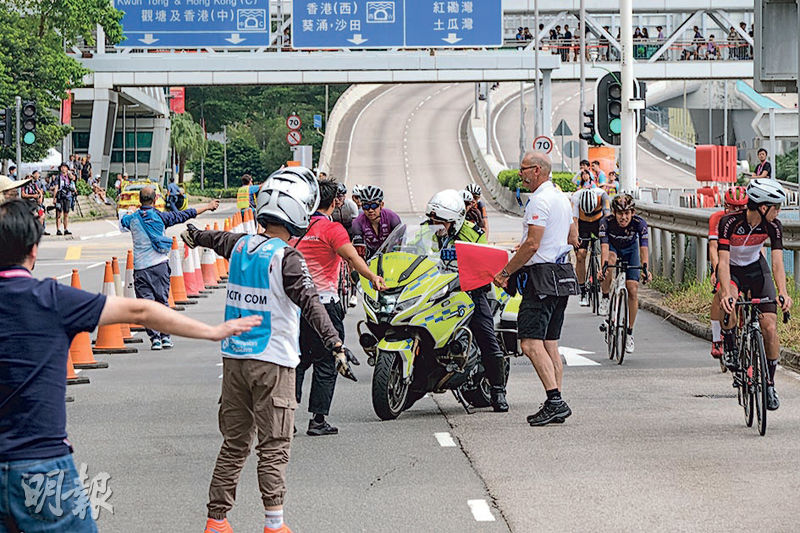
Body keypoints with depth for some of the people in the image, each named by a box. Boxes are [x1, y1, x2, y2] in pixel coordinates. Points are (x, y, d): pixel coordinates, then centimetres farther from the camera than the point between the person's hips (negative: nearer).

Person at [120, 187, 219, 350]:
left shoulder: (132, 218, 1)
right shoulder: (160, 216, -2)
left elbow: (122, 220, 25)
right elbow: (184, 215, 7)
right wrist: (207, 207, 18)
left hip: (141, 267, 0)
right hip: (160, 264, 0)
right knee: (162, 301, 10)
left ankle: (155, 338, -6)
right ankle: (165, 336, 8)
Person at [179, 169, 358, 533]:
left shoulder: (239, 245, 7)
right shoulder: (286, 258, -14)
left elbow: (217, 239, 30)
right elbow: (309, 304, -25)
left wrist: (195, 236, 53)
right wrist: (335, 346, -32)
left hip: (234, 357, 6)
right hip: (273, 360, -6)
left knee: (234, 444, 13)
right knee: (274, 448, -3)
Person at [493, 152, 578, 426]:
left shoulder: (539, 201, -14)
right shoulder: (561, 197, 17)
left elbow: (532, 245, -19)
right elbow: (572, 238, 25)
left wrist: (505, 272, -12)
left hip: (541, 277, -10)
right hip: (562, 274, 10)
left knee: (530, 342, -14)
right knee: (550, 344, 10)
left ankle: (555, 401, -22)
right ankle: (556, 405, 7)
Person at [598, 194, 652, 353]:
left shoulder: (639, 223, -31)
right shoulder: (606, 222, -33)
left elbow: (644, 247, -38)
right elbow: (604, 246, -41)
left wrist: (645, 268, -53)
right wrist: (603, 266, -57)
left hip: (630, 250, 1)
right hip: (612, 247, -1)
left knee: (633, 290, -10)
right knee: (610, 260, -38)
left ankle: (630, 332, 4)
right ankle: (605, 297, -15)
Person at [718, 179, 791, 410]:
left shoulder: (773, 226, -19)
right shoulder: (729, 222, -29)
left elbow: (777, 261, -25)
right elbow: (723, 261, -35)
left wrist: (783, 293, -41)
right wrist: (726, 293, -49)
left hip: (756, 269, 3)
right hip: (731, 271, -3)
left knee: (770, 328, -10)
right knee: (729, 307, -36)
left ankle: (769, 383, 5)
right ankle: (729, 345, -5)